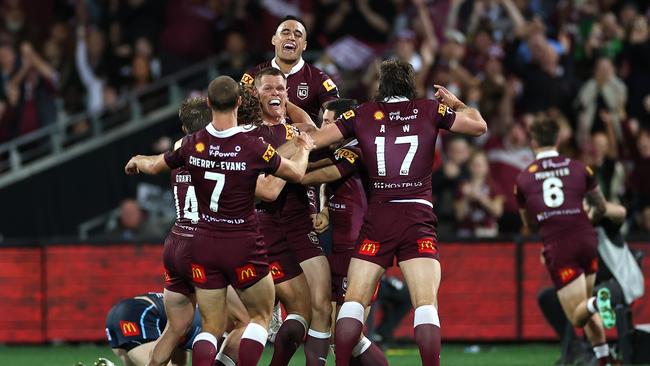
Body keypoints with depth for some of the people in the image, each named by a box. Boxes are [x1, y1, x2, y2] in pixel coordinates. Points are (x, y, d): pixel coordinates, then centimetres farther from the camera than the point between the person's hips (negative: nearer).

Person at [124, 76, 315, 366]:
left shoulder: (192, 145, -6)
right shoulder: (253, 148, -16)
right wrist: (304, 149, 23)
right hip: (243, 246, -3)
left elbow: (154, 166, 14)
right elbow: (296, 173, 1)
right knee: (261, 316, 16)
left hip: (204, 244, 3)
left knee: (211, 328, 10)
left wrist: (137, 161, 38)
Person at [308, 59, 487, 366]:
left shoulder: (363, 114, 8)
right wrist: (456, 104, 31)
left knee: (353, 301, 5)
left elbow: (313, 139, 7)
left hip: (377, 218, 1)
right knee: (426, 304, -8)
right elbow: (479, 125, 13)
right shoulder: (429, 110, 6)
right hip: (418, 217, -1)